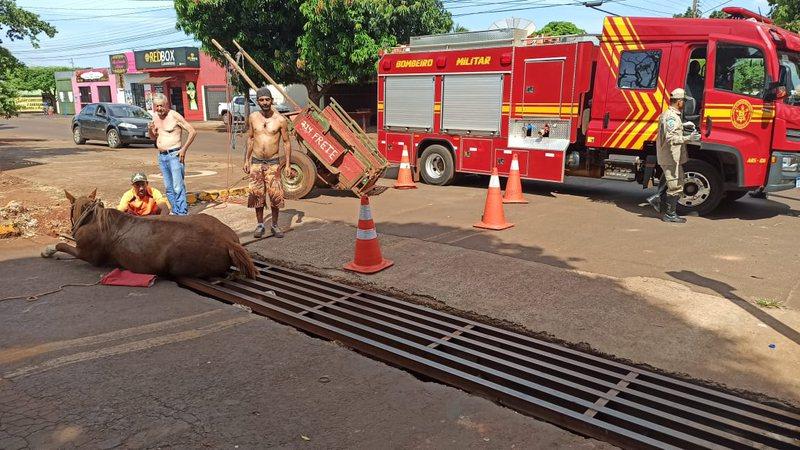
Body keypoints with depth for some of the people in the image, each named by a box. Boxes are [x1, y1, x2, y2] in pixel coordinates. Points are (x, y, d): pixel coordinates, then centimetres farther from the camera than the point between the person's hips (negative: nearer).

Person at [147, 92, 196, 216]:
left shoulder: (174, 116, -8)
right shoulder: (155, 118, 13)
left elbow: (192, 132, -9)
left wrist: (184, 149, -12)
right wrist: (150, 131, 3)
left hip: (174, 155, -7)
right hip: (161, 156, 8)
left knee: (178, 187, -12)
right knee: (168, 188, 9)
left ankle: (183, 213, -10)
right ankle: (175, 212, 16)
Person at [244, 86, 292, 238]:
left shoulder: (280, 120, -5)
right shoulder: (253, 117, 4)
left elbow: (286, 142, 0)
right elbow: (250, 139, 14)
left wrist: (287, 164, -5)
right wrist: (246, 160, 11)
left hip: (273, 163, -2)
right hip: (256, 162, 2)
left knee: (275, 195, -4)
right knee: (257, 194, 5)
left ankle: (275, 226, 12)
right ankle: (260, 225, 18)